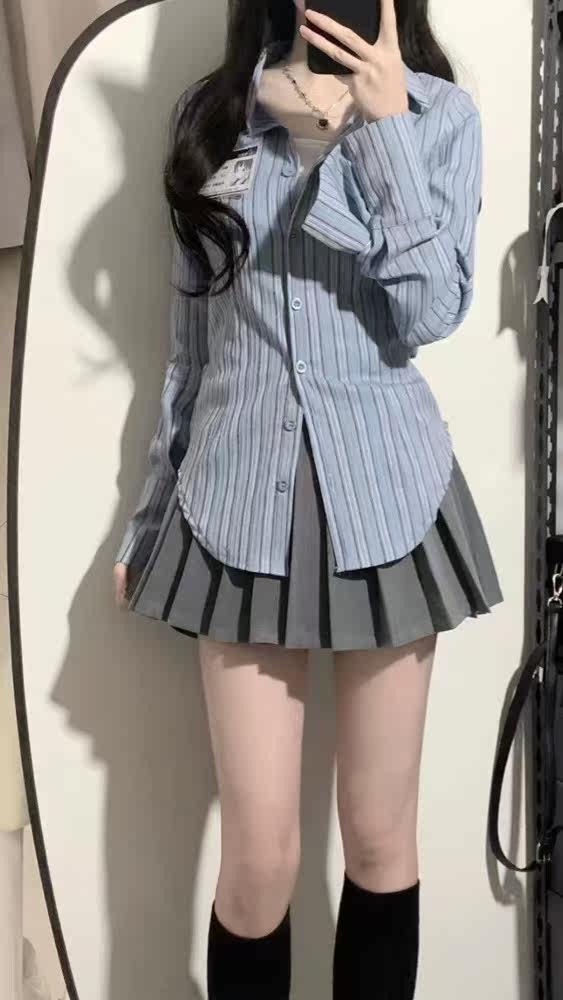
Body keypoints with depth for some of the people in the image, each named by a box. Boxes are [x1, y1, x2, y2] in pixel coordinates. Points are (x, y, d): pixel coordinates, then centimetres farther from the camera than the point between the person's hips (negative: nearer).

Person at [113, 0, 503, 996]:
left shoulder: (438, 112, 4)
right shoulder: (209, 113, 8)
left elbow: (431, 315, -9)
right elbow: (192, 342, 10)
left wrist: (384, 126, -10)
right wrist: (150, 515, 13)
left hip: (384, 494, 0)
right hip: (241, 500, 1)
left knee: (378, 839, 10)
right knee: (258, 859, 2)